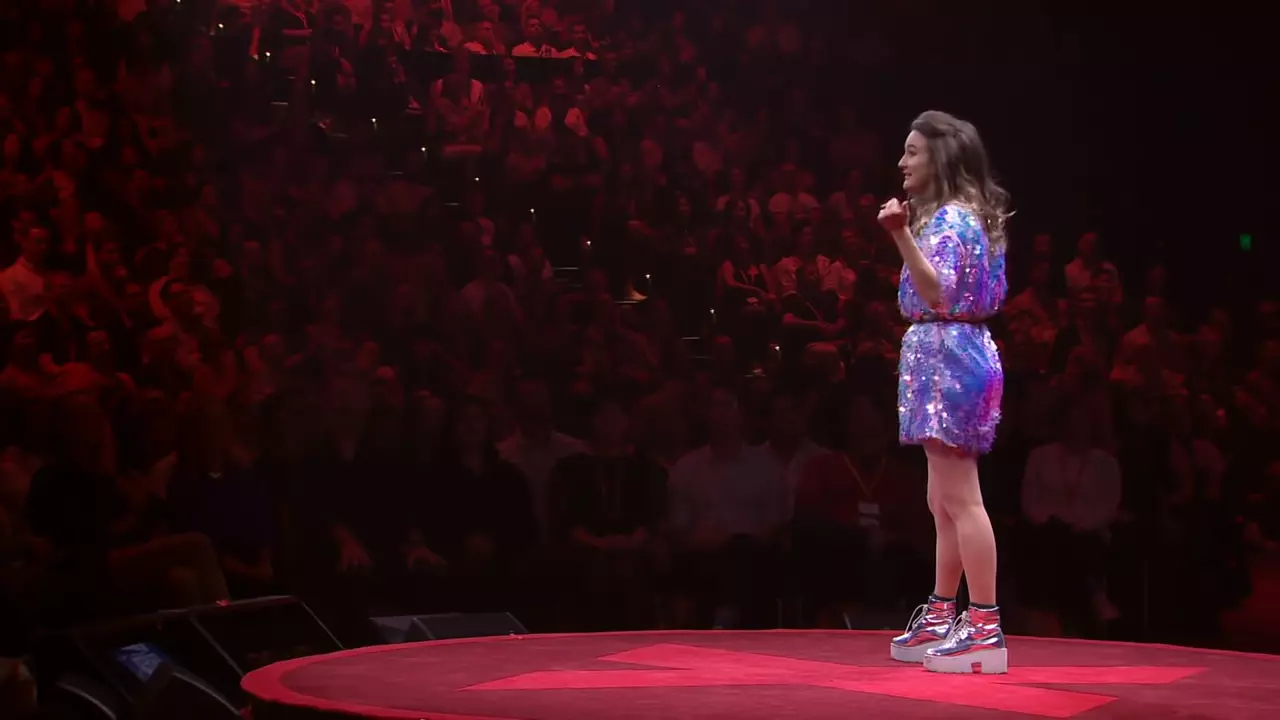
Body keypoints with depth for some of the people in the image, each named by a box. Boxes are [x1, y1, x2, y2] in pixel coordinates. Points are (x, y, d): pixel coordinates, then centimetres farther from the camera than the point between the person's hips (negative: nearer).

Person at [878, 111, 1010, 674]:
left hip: (945, 357, -11)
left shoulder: (947, 218, -13)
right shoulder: (966, 215, 19)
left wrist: (901, 235, -38)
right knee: (945, 502, 14)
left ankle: (985, 628, -12)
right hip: (955, 356, 11)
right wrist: (907, 233, 33)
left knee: (960, 498, -11)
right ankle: (940, 619, 21)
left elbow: (937, 292, -26)